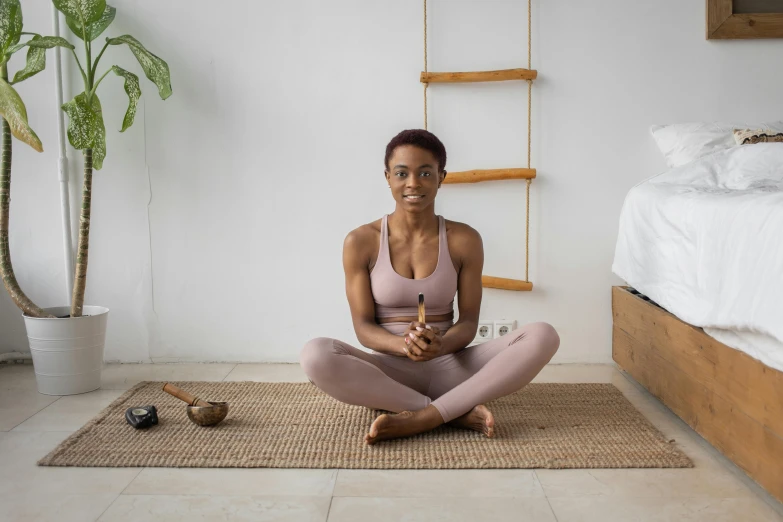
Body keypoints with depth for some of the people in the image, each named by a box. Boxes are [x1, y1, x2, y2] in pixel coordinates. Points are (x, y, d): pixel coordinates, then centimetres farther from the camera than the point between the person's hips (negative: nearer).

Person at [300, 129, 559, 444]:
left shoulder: (464, 240, 1)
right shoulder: (360, 242, -2)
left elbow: (469, 321, 0)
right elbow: (363, 326, -4)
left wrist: (440, 345, -24)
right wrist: (403, 345, -26)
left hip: (447, 368, 1)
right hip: (388, 370, -1)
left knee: (542, 336, -22)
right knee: (315, 355, -33)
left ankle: (420, 418, -28)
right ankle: (459, 412, -25)